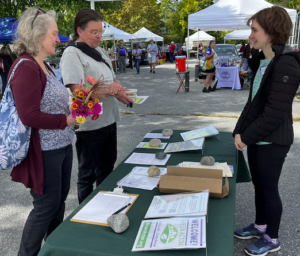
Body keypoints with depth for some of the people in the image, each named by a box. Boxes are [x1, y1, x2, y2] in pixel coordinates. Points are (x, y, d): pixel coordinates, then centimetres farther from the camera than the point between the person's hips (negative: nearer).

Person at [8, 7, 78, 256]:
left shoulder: (42, 65, 11)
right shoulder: (25, 67, -18)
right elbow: (29, 116, -23)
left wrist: (74, 110, 3)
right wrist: (67, 120, -17)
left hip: (61, 146, 9)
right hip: (44, 151, -9)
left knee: (59, 201, 20)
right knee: (46, 206, 5)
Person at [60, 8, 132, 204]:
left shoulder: (100, 52, 12)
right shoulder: (72, 54, -13)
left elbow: (112, 80, 18)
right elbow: (78, 90, -22)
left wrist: (123, 92, -3)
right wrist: (111, 91, -23)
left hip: (109, 120, 9)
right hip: (89, 124, -8)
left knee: (107, 167, 21)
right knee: (88, 174, 7)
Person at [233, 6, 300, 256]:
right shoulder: (262, 61, 8)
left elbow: (274, 112, -23)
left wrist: (246, 137, -15)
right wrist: (240, 131, 6)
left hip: (272, 141, -8)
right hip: (256, 138, 8)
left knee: (268, 189, 6)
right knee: (259, 185, 19)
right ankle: (260, 226, 39)